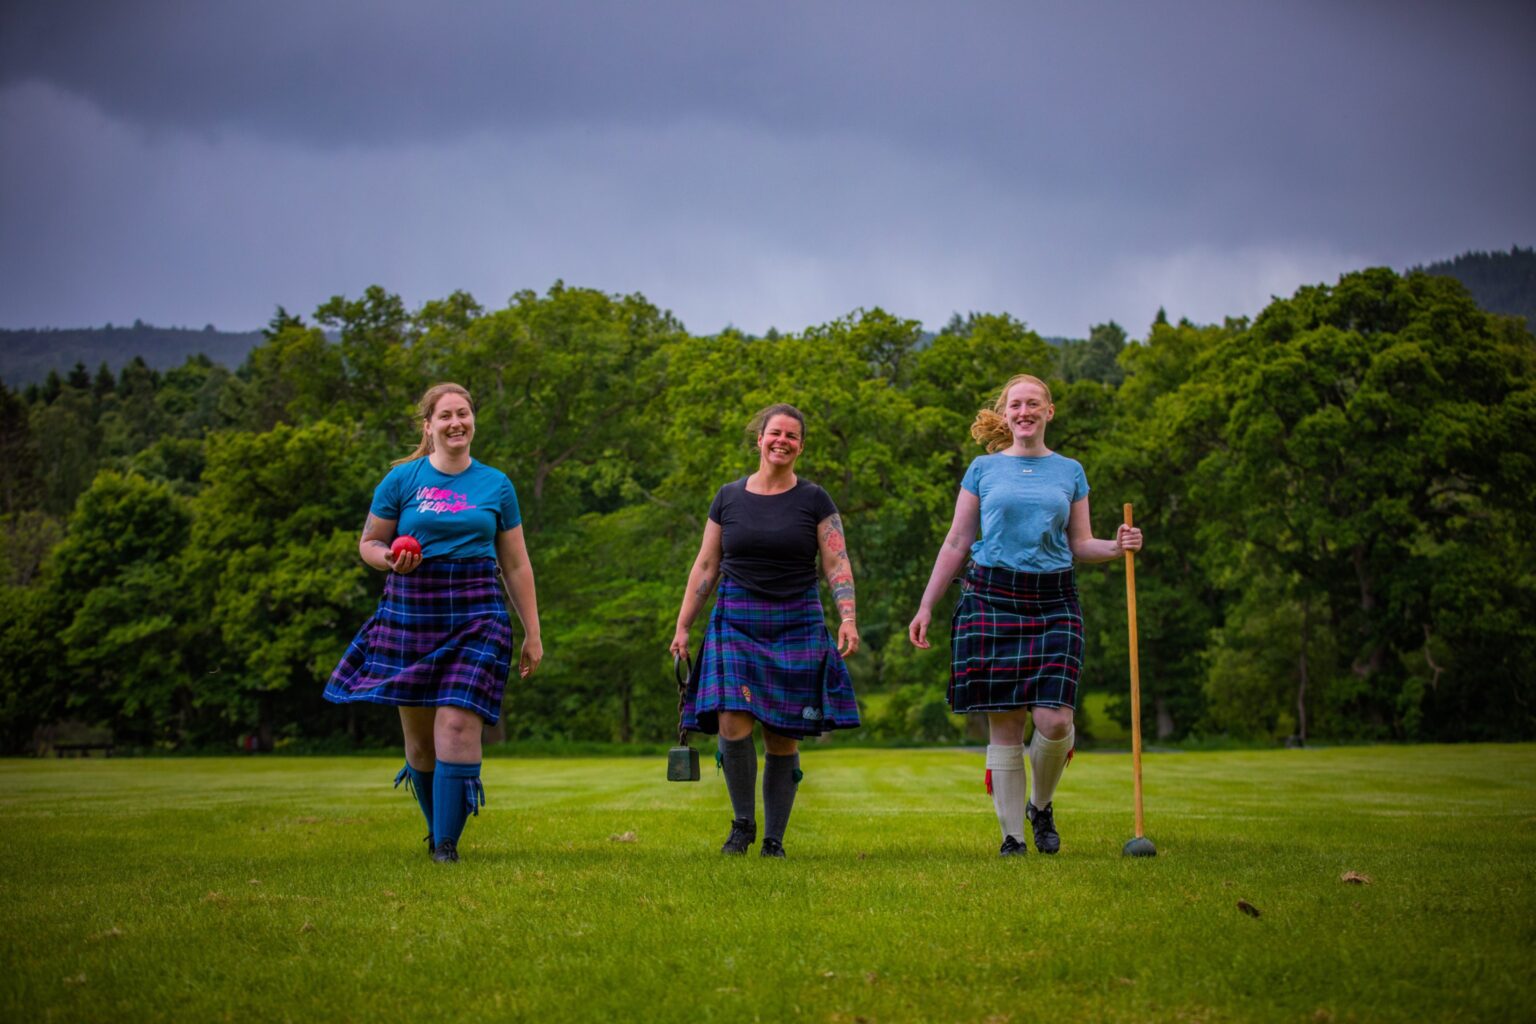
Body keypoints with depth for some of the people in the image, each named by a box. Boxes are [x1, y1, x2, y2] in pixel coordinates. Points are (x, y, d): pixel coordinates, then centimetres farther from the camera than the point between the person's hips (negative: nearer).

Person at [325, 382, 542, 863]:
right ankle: (436, 827, 27)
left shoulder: (496, 485, 10)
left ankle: (447, 843, -8)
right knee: (418, 732, 5)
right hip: (410, 613, 0)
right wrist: (389, 559, -13)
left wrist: (532, 634, 12)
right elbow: (368, 543, 11)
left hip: (476, 616, 0)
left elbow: (516, 566, 14)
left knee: (458, 724, -14)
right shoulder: (402, 479, 5)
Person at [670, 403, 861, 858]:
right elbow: (705, 567, 11)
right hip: (736, 625, 1)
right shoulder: (729, 498, 8)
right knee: (732, 724, -16)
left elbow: (837, 565, 1)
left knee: (783, 737, -1)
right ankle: (742, 821, 5)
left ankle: (774, 838, 10)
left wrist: (848, 619, -14)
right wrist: (682, 628, 8)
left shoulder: (814, 500, 5)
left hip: (797, 628, 0)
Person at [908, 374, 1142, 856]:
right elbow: (956, 543, 11)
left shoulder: (1069, 471, 13)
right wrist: (926, 606, 7)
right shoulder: (984, 469, 9)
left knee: (1054, 721, -12)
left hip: (1053, 603, 1)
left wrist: (1117, 546, -6)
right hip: (992, 599, -1)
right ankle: (1012, 834, 6)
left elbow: (1080, 545, 15)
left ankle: (1042, 806, 16)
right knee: (1005, 726, -3)